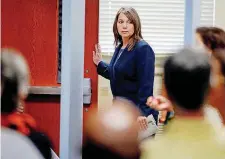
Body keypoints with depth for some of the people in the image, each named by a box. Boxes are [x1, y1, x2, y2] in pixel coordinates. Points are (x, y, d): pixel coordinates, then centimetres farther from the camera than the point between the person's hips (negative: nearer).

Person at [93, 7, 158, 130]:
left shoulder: (143, 49, -16)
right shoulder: (120, 48, 11)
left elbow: (146, 84, -22)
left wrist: (143, 112, -26)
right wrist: (99, 64, 18)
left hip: (139, 111, -9)